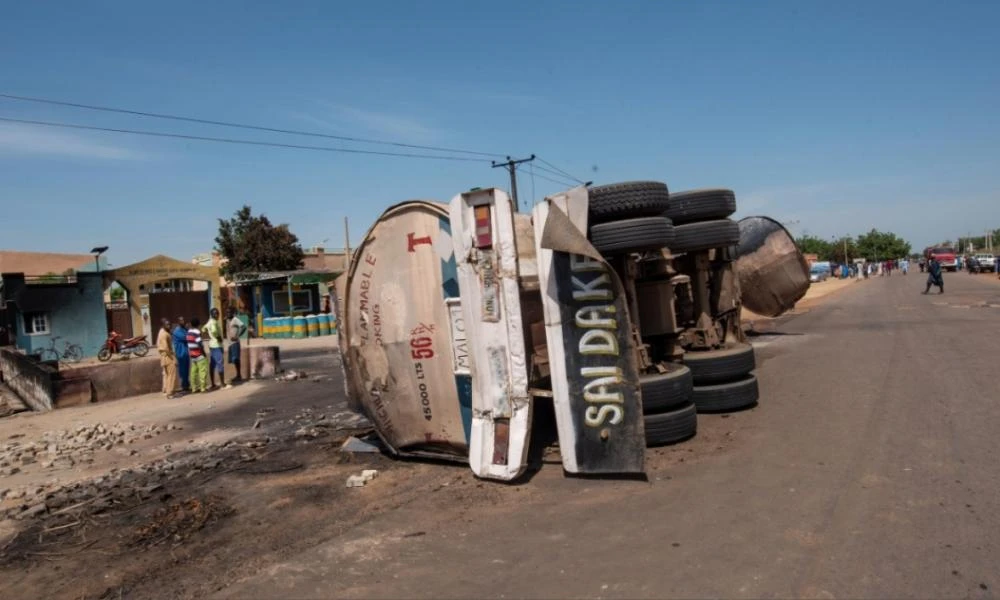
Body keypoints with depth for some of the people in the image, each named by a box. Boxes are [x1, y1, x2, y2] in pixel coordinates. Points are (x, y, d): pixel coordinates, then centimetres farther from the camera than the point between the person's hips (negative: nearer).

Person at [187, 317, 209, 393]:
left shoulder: (189, 331, 9)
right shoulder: (197, 332, -15)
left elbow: (190, 343, 11)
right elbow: (200, 344, -19)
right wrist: (204, 352, -9)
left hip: (192, 355, 8)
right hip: (199, 355, -8)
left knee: (194, 371, 9)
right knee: (203, 371, -3)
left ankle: (194, 388, 12)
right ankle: (203, 387, -2)